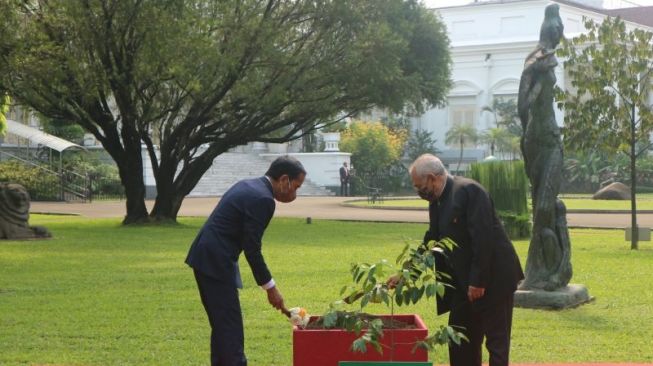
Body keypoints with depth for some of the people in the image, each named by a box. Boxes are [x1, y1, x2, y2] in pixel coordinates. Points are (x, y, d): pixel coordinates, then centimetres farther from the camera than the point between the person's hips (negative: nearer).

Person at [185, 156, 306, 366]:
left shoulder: (248, 186, 14)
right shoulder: (262, 199, -16)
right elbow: (252, 249, -16)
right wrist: (270, 288, -8)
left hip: (204, 257, 10)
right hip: (216, 262, -10)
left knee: (222, 325, 15)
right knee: (230, 327, -6)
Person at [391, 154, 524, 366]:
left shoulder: (469, 191, -17)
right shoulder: (436, 202, 10)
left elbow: (483, 238, -22)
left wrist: (478, 281, -22)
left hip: (493, 278, -9)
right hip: (463, 283, 9)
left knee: (496, 339, -2)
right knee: (460, 339, 12)